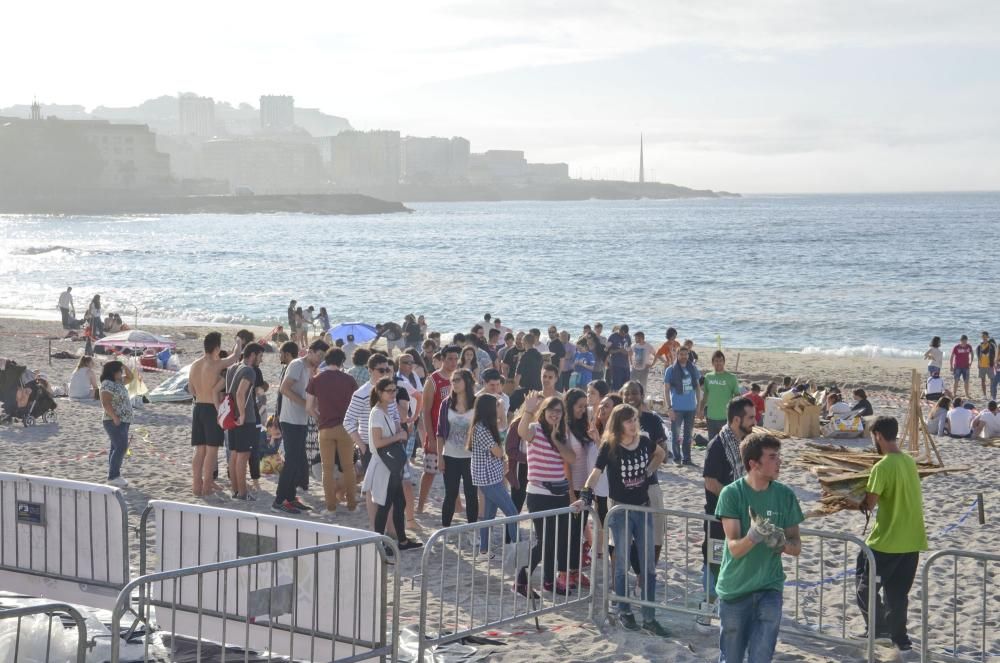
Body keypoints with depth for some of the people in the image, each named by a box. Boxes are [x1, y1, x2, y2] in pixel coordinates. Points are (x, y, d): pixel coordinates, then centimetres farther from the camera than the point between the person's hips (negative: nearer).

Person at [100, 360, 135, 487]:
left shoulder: (118, 382, 14)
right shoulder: (108, 384, -15)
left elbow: (130, 377, 28)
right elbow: (105, 403, -22)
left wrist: (124, 366, 12)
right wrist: (115, 417, -26)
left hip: (123, 421, 10)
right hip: (115, 422, -10)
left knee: (117, 448, 10)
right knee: (121, 447, -15)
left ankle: (114, 476, 13)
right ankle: (113, 476, -16)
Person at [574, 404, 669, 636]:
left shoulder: (644, 442, -1)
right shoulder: (610, 447, -13)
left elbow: (660, 453, 20)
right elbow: (596, 473, -21)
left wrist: (650, 470, 5)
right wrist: (585, 495, -35)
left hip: (643, 509, 4)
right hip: (620, 510, -4)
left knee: (648, 565, 3)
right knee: (623, 564, 6)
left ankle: (649, 618, 8)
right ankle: (624, 612, 21)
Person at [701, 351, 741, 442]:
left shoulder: (731, 377, -4)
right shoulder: (708, 376, 8)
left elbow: (737, 396, -3)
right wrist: (701, 410, 14)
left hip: (726, 417, -4)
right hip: (711, 416, 4)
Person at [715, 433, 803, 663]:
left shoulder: (785, 495, -3)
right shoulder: (732, 494, -13)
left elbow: (797, 547, 2)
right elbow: (734, 548, -18)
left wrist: (782, 542, -21)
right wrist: (753, 537, -39)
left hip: (769, 591, 2)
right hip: (734, 590, -1)